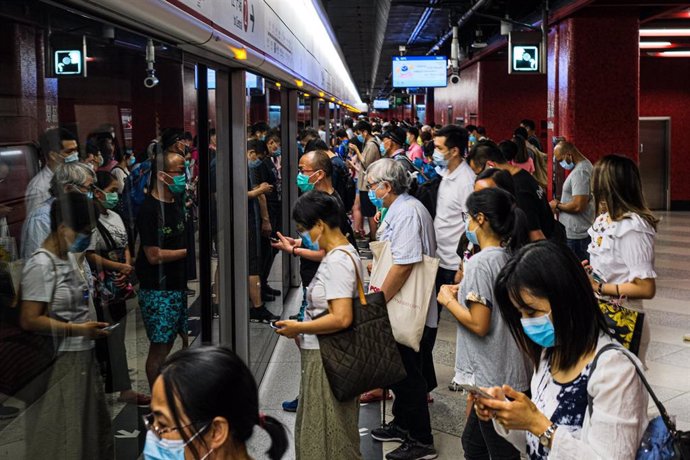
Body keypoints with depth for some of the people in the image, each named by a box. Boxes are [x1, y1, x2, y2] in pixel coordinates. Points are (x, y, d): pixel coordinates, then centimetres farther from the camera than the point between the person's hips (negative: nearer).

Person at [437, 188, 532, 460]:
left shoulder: (480, 263, -21)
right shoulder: (511, 256, 5)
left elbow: (479, 324, -23)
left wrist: (449, 301, -8)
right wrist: (464, 292, 10)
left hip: (491, 376, -9)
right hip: (512, 369, 9)